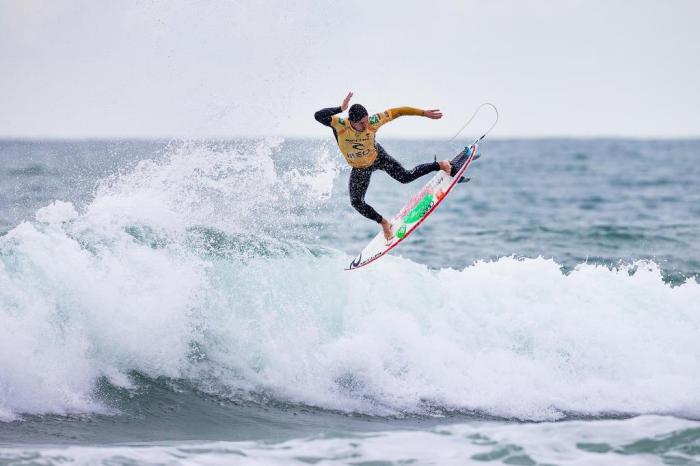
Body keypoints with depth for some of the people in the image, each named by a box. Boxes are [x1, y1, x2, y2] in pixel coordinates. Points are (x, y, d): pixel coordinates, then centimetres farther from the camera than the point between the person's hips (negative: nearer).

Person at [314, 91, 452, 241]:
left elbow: (397, 112, -21)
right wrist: (341, 109, -63)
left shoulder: (372, 122, -32)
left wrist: (424, 113, -18)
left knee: (405, 177, -13)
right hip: (359, 168, 1)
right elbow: (319, 116, -52)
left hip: (377, 157, -1)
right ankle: (383, 223, 20)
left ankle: (440, 165, 10)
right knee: (356, 202, -4)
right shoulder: (340, 125, -35)